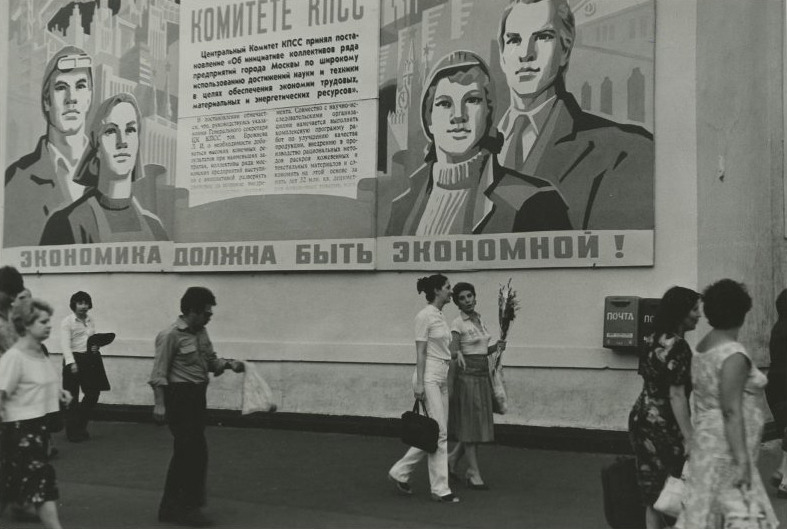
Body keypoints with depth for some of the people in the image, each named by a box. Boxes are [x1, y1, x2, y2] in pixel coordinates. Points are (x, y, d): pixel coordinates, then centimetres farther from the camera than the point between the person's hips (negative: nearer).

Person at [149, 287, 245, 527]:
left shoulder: (201, 332, 10)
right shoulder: (171, 335, -15)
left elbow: (210, 361, 17)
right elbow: (159, 373, -15)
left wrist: (227, 363, -1)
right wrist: (160, 403, -19)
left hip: (197, 397, 9)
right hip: (179, 397, -9)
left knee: (185, 453, 14)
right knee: (195, 451, -6)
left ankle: (171, 508, 26)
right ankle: (188, 507, 7)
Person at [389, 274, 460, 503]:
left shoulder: (441, 315, 15)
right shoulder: (425, 316, -11)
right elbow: (420, 352, -14)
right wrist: (419, 384, -18)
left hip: (442, 379, 9)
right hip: (429, 379, -9)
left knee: (435, 434, 9)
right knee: (439, 433, -6)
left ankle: (400, 472, 20)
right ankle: (440, 489, 2)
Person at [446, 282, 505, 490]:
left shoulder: (479, 319, 13)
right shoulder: (458, 324, -9)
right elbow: (453, 353, -14)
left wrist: (495, 347, 1)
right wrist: (458, 357, -35)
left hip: (483, 374, 8)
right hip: (467, 374, -8)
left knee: (480, 423, 11)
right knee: (470, 424, -2)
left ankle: (453, 458, 28)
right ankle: (474, 474, 5)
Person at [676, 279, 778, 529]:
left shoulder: (703, 347, 9)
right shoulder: (733, 354, -18)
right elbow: (732, 412, -22)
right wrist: (742, 459, -22)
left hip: (707, 439, 9)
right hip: (727, 447, -9)